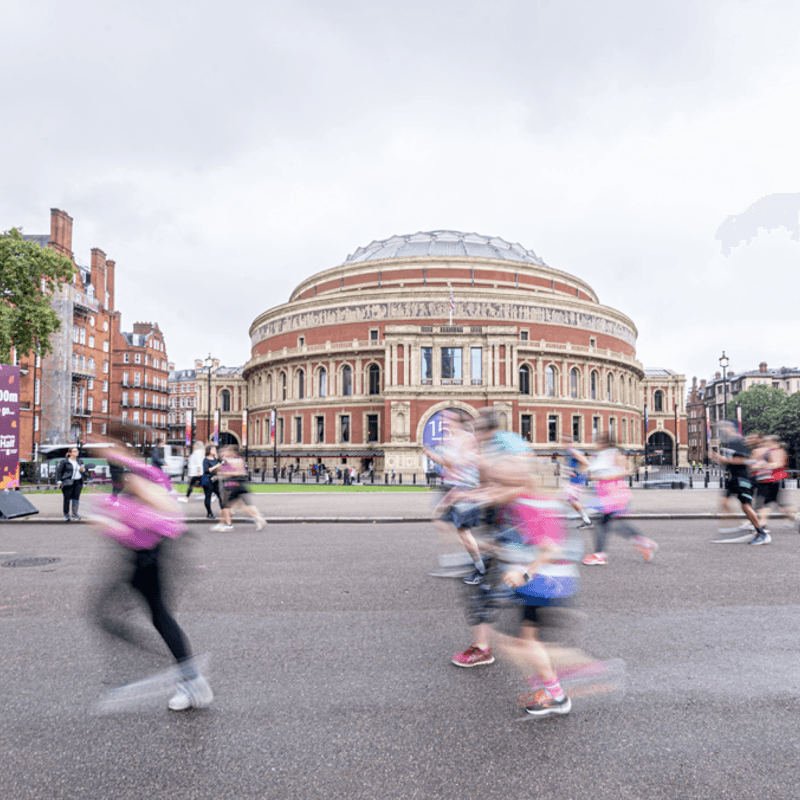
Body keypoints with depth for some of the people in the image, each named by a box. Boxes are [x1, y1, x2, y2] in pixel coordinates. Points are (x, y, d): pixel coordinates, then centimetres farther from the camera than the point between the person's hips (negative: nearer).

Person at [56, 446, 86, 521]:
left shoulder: (80, 461, 14)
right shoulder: (65, 462, -2)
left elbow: (84, 469, 24)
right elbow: (59, 471, -1)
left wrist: (83, 470, 0)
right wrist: (59, 481, -8)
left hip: (78, 482, 4)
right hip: (68, 482, -4)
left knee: (76, 498, 1)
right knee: (67, 498, -3)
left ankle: (75, 514, 11)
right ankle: (66, 515, 7)